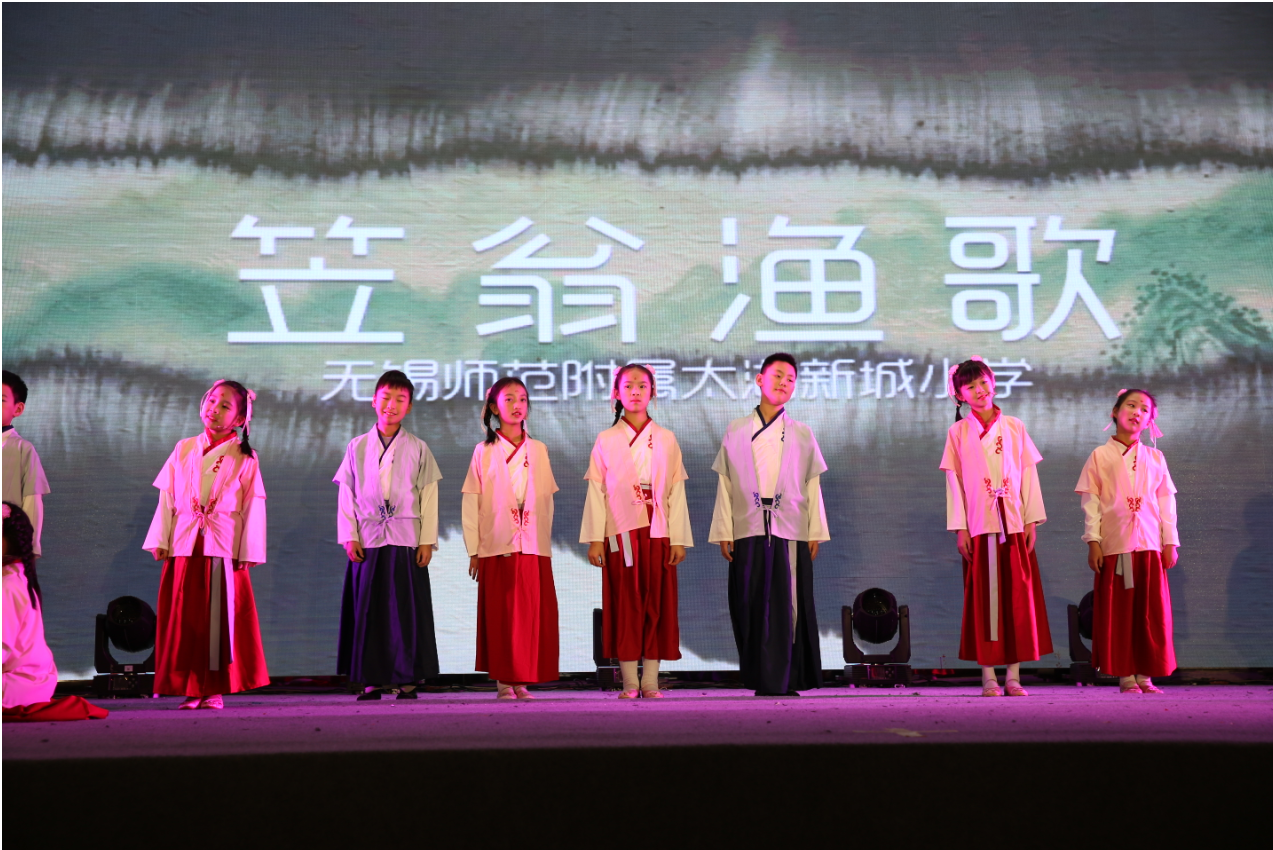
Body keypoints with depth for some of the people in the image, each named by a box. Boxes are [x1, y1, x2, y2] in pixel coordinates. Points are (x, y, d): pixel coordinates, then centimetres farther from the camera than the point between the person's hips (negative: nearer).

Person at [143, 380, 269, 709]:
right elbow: (167, 497, 11)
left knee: (221, 620, -3)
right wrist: (160, 540, 4)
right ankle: (191, 689, 7)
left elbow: (253, 508, 0)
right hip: (184, 548, 3)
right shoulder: (184, 450, 12)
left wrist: (248, 553, -6)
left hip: (223, 549, -3)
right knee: (185, 620, 2)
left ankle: (214, 690, 3)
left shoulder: (244, 458, 3)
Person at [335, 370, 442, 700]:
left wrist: (427, 540, -2)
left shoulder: (418, 449, 7)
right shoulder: (357, 447, 9)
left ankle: (406, 679, 5)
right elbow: (346, 495, 8)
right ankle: (372, 679, 9)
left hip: (406, 540, -1)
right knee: (368, 610, 2)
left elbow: (428, 496, 5)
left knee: (406, 609, -1)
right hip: (368, 540, 1)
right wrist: (349, 536, -1)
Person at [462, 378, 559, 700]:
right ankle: (503, 682, 5)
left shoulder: (538, 451, 11)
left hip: (533, 549, 2)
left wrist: (545, 541, 5)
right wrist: (474, 550, 0)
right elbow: (471, 503, 3)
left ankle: (522, 682, 5)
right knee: (499, 616, -1)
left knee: (531, 615, -1)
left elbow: (546, 500, 11)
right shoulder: (484, 452, 4)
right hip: (496, 549, -2)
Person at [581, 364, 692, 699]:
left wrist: (679, 539, -1)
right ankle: (629, 682, 3)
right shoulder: (606, 441, 6)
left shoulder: (666, 440, 8)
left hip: (657, 532, 1)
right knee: (625, 605, -1)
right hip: (620, 532, -1)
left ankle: (650, 681, 4)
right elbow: (596, 491, 3)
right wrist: (595, 539, -4)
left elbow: (676, 491, 6)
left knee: (657, 604, 0)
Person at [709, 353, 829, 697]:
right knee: (750, 607, -1)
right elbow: (725, 484, 8)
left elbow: (813, 485, 10)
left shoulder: (802, 434, 12)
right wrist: (724, 532, 2)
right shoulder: (736, 431, 10)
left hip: (790, 532, 0)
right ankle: (760, 680, 6)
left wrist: (815, 532, 4)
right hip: (748, 531, 0)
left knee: (787, 607, -3)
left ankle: (784, 680, 2)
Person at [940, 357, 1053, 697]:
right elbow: (954, 483, 4)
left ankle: (1013, 676, 4)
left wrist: (1032, 520, 1)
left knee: (1018, 596, 0)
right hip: (979, 528, -1)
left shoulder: (1014, 427, 8)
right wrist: (959, 528, -3)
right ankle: (988, 677, 3)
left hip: (1014, 526, 1)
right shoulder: (958, 432, 5)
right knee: (984, 598, -1)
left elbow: (1028, 475, 7)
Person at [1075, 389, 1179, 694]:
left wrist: (1169, 543, 5)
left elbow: (1166, 502, 11)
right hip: (1113, 546, -2)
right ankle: (1125, 675, 3)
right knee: (1117, 611, -2)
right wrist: (1093, 542, -7)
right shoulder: (1100, 456, 5)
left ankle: (1145, 675, 8)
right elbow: (1090, 502, 1)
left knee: (1151, 611, 1)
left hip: (1149, 546, 2)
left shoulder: (1155, 458, 12)